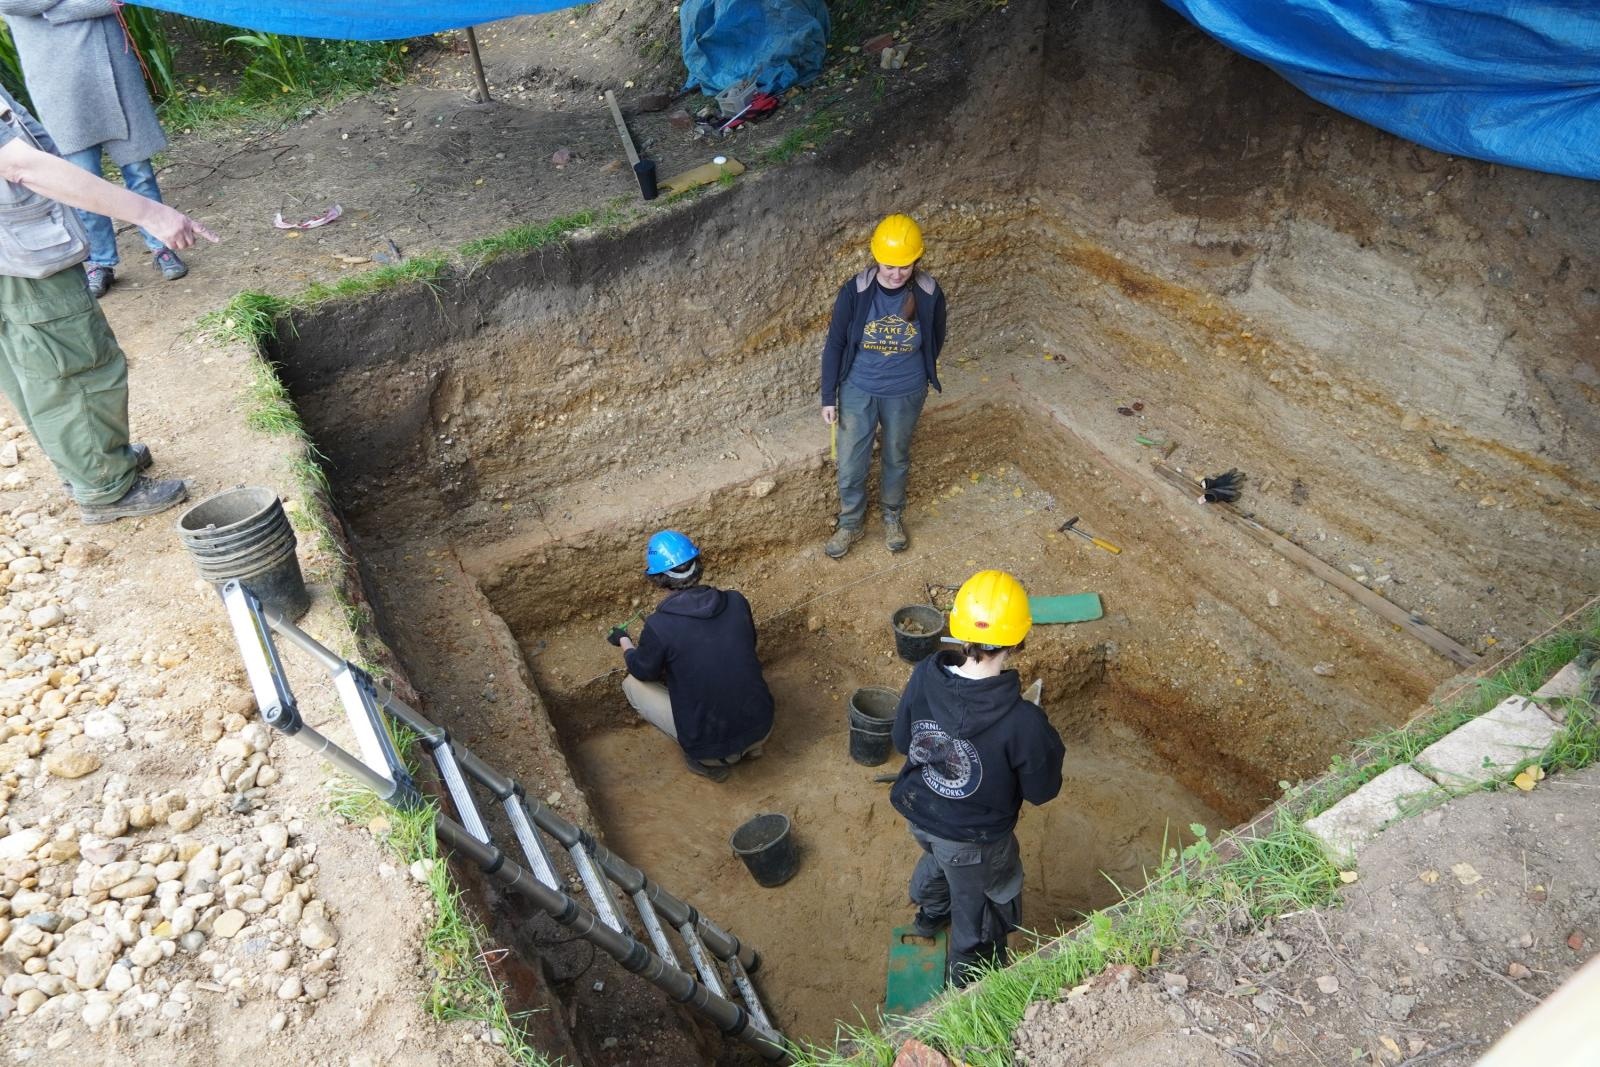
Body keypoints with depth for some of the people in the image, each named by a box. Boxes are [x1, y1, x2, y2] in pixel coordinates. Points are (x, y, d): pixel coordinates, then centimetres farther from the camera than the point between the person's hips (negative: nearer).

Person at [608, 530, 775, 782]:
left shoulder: (658, 626, -18)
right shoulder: (737, 601, -5)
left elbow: (644, 671, 3)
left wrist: (623, 642, 24)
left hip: (712, 747, -5)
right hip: (763, 728, 5)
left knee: (633, 684, 15)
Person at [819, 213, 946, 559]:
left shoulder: (930, 294, -18)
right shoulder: (854, 291, -21)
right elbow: (835, 344, -9)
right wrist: (829, 397, -5)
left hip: (906, 394, 1)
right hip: (858, 390, 0)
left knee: (897, 457, 23)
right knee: (850, 463, 13)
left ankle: (893, 515, 50)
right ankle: (850, 523, 40)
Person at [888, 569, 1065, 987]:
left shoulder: (924, 676, -25)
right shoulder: (1022, 721, -37)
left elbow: (902, 741, -7)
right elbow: (1042, 790, -19)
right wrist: (1047, 743, -3)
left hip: (919, 815, 5)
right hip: (975, 840, -5)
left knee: (939, 858, 39)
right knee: (978, 920, 26)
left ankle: (929, 916, 69)